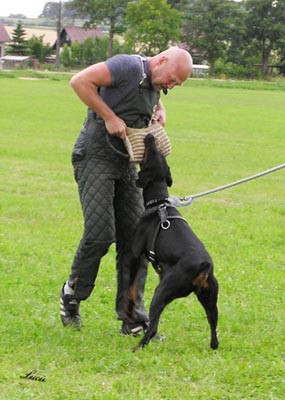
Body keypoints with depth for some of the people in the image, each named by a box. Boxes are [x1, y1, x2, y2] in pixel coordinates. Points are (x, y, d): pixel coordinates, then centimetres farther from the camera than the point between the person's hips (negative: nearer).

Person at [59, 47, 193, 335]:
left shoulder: (154, 85, 12)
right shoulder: (129, 66, -15)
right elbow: (79, 81, -23)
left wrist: (160, 113, 13)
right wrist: (109, 117, -21)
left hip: (125, 163, 8)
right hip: (95, 156, -8)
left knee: (134, 238, -1)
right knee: (100, 233, -19)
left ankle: (132, 319, 0)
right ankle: (72, 295, 6)